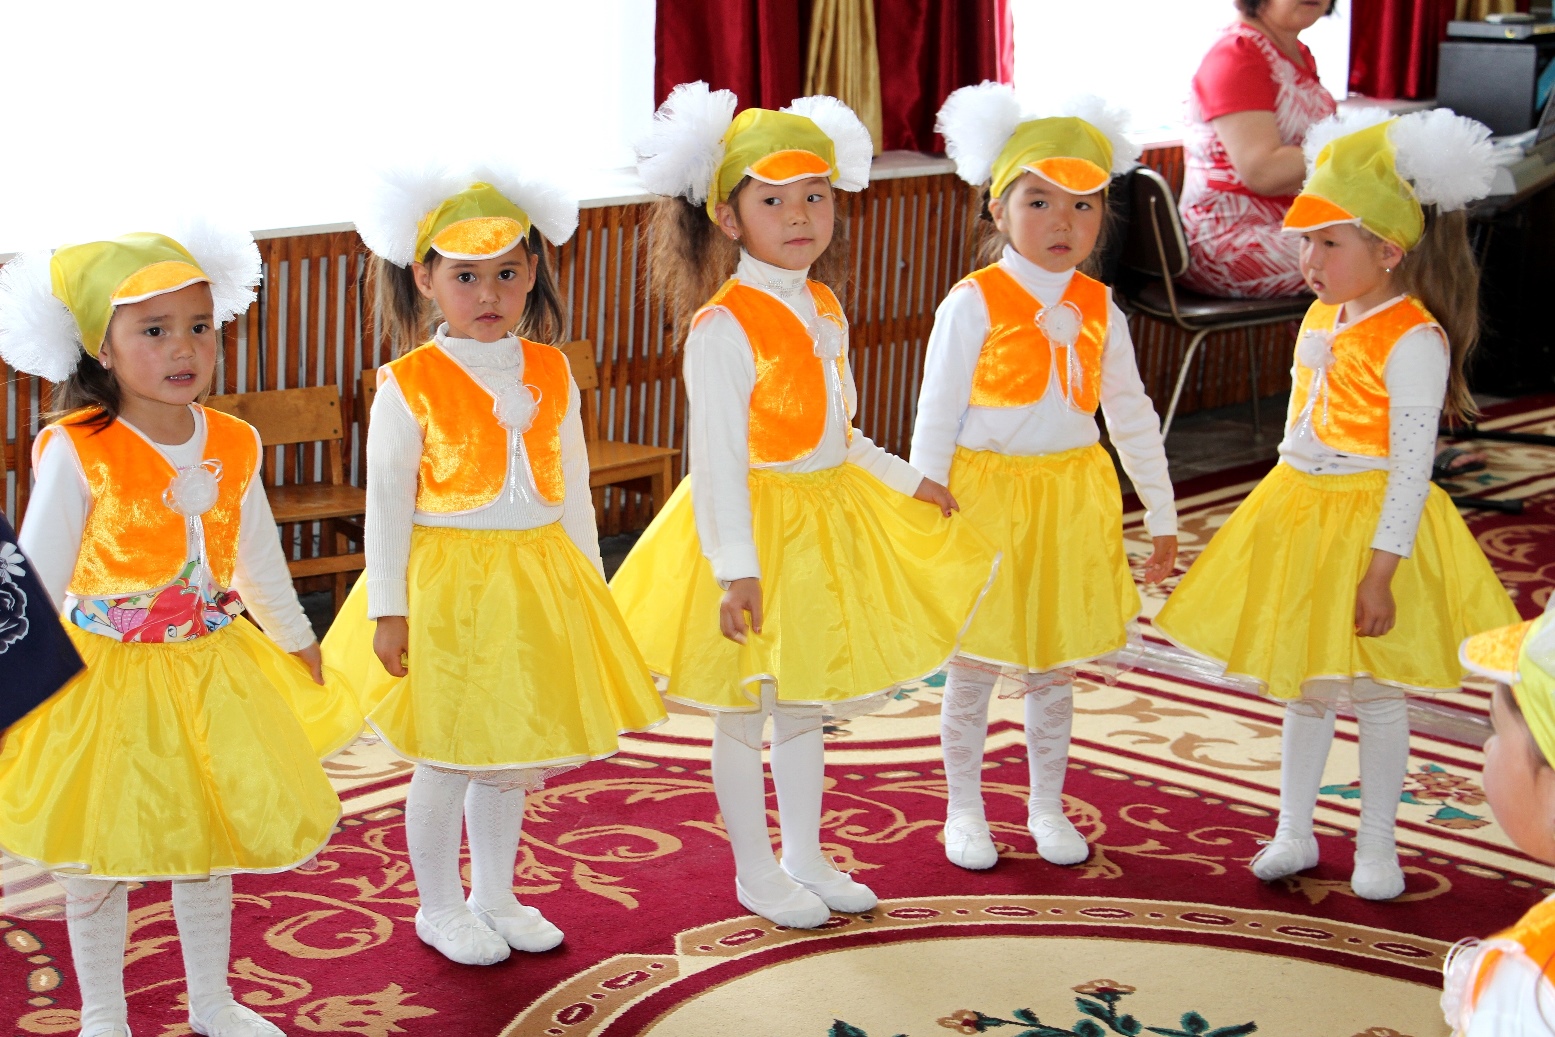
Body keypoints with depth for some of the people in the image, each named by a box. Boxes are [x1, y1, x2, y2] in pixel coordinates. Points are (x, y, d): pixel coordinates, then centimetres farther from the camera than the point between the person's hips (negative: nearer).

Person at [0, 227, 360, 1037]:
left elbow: (258, 561, 14)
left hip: (211, 672, 4)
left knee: (209, 844, 16)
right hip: (106, 674, -4)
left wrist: (297, 639, 25)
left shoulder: (232, 447, -2)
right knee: (99, 856, 8)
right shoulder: (78, 453, -17)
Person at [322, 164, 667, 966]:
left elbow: (572, 487, 11)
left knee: (513, 752, 15)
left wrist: (589, 587, 12)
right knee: (446, 758, 5)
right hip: (446, 589, -5)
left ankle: (494, 897, 32)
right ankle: (440, 907, 23)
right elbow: (387, 501, -9)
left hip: (537, 584, 5)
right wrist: (387, 609, -11)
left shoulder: (551, 374, 4)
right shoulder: (410, 384, -11)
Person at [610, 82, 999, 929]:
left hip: (830, 518, 8)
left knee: (802, 703, 19)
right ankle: (755, 874, 22)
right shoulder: (724, 326, -19)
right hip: (758, 524, -7)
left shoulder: (823, 311, 6)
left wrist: (909, 483, 20)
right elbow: (717, 456, -21)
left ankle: (805, 859, 32)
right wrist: (735, 566, -24)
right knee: (742, 714, 7)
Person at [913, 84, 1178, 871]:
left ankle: (1047, 808, 28)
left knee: (1055, 667, 13)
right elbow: (937, 415, -9)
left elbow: (1132, 417, 11)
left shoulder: (1098, 310, 3)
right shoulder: (974, 303, -11)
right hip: (987, 499, -4)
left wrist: (1162, 515, 14)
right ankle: (964, 811, 23)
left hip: (1072, 503, 4)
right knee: (975, 666, 8)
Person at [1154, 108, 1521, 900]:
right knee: (1301, 686, 15)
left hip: (1370, 524, -7)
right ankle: (1293, 833, 28)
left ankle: (1376, 847, 21)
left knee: (1376, 692, 6)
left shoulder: (1413, 339, -20)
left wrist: (1381, 571, -22)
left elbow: (1411, 467, -20)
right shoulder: (1321, 317, 5)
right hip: (1299, 514, 7)